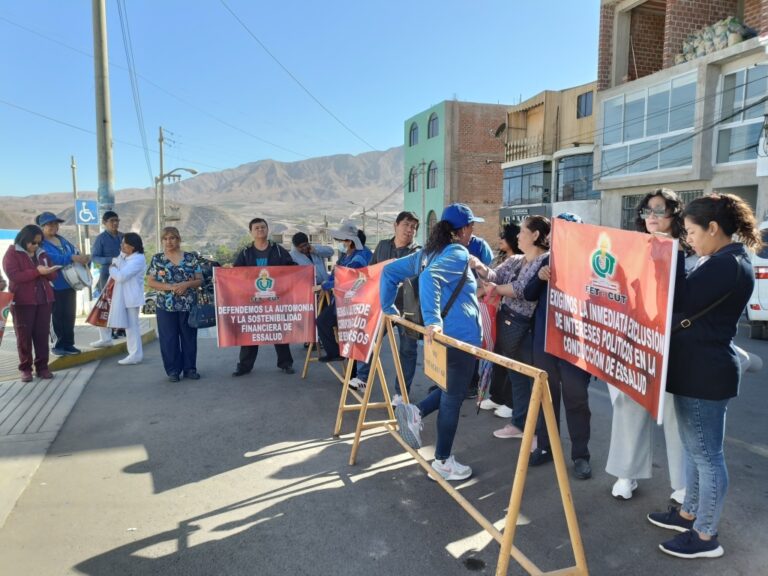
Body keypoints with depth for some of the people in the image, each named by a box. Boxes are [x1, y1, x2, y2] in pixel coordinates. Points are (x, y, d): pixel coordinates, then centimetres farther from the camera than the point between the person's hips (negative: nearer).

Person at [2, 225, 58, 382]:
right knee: (24, 336, 1)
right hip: (22, 302, -4)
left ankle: (42, 366, 9)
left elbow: (53, 276, 14)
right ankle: (25, 368, 9)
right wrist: (37, 271, -22)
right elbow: (14, 275, -14)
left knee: (42, 334, 3)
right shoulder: (12, 253, -1)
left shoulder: (42, 253, 14)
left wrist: (48, 272, -9)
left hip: (44, 300, 4)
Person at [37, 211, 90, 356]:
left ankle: (68, 344, 19)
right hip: (53, 287, -7)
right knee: (57, 316, 0)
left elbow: (76, 252, 12)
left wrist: (83, 259, -12)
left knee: (69, 315, 11)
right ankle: (58, 345, 10)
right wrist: (74, 258, -36)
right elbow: (53, 258, -26)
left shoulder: (62, 240, 13)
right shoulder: (40, 243, -10)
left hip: (69, 284, 7)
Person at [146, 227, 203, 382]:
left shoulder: (191, 258, 3)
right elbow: (150, 282, 0)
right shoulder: (157, 259, 4)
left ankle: (190, 368, 18)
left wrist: (187, 284, -17)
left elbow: (200, 280, 3)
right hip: (166, 306, 0)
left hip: (188, 305, 0)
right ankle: (173, 370, 15)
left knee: (189, 338, 6)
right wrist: (169, 286, -14)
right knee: (169, 339, 3)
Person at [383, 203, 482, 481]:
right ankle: (442, 461, 15)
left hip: (444, 333, 8)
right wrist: (432, 320, -35)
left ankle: (416, 412, 8)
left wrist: (389, 308, 17)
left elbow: (389, 272, 13)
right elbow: (429, 277, -32)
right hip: (461, 335, -8)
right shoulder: (458, 253, -13)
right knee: (453, 397, 4)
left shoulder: (427, 252, 12)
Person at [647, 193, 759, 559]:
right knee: (694, 449, 20)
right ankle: (689, 513, 36)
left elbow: (682, 302, -22)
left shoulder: (729, 264, -19)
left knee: (706, 454, 2)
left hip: (705, 374, -11)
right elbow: (694, 303, 16)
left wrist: (670, 258, -13)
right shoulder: (721, 261, 14)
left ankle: (706, 536, 16)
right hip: (699, 370, 11)